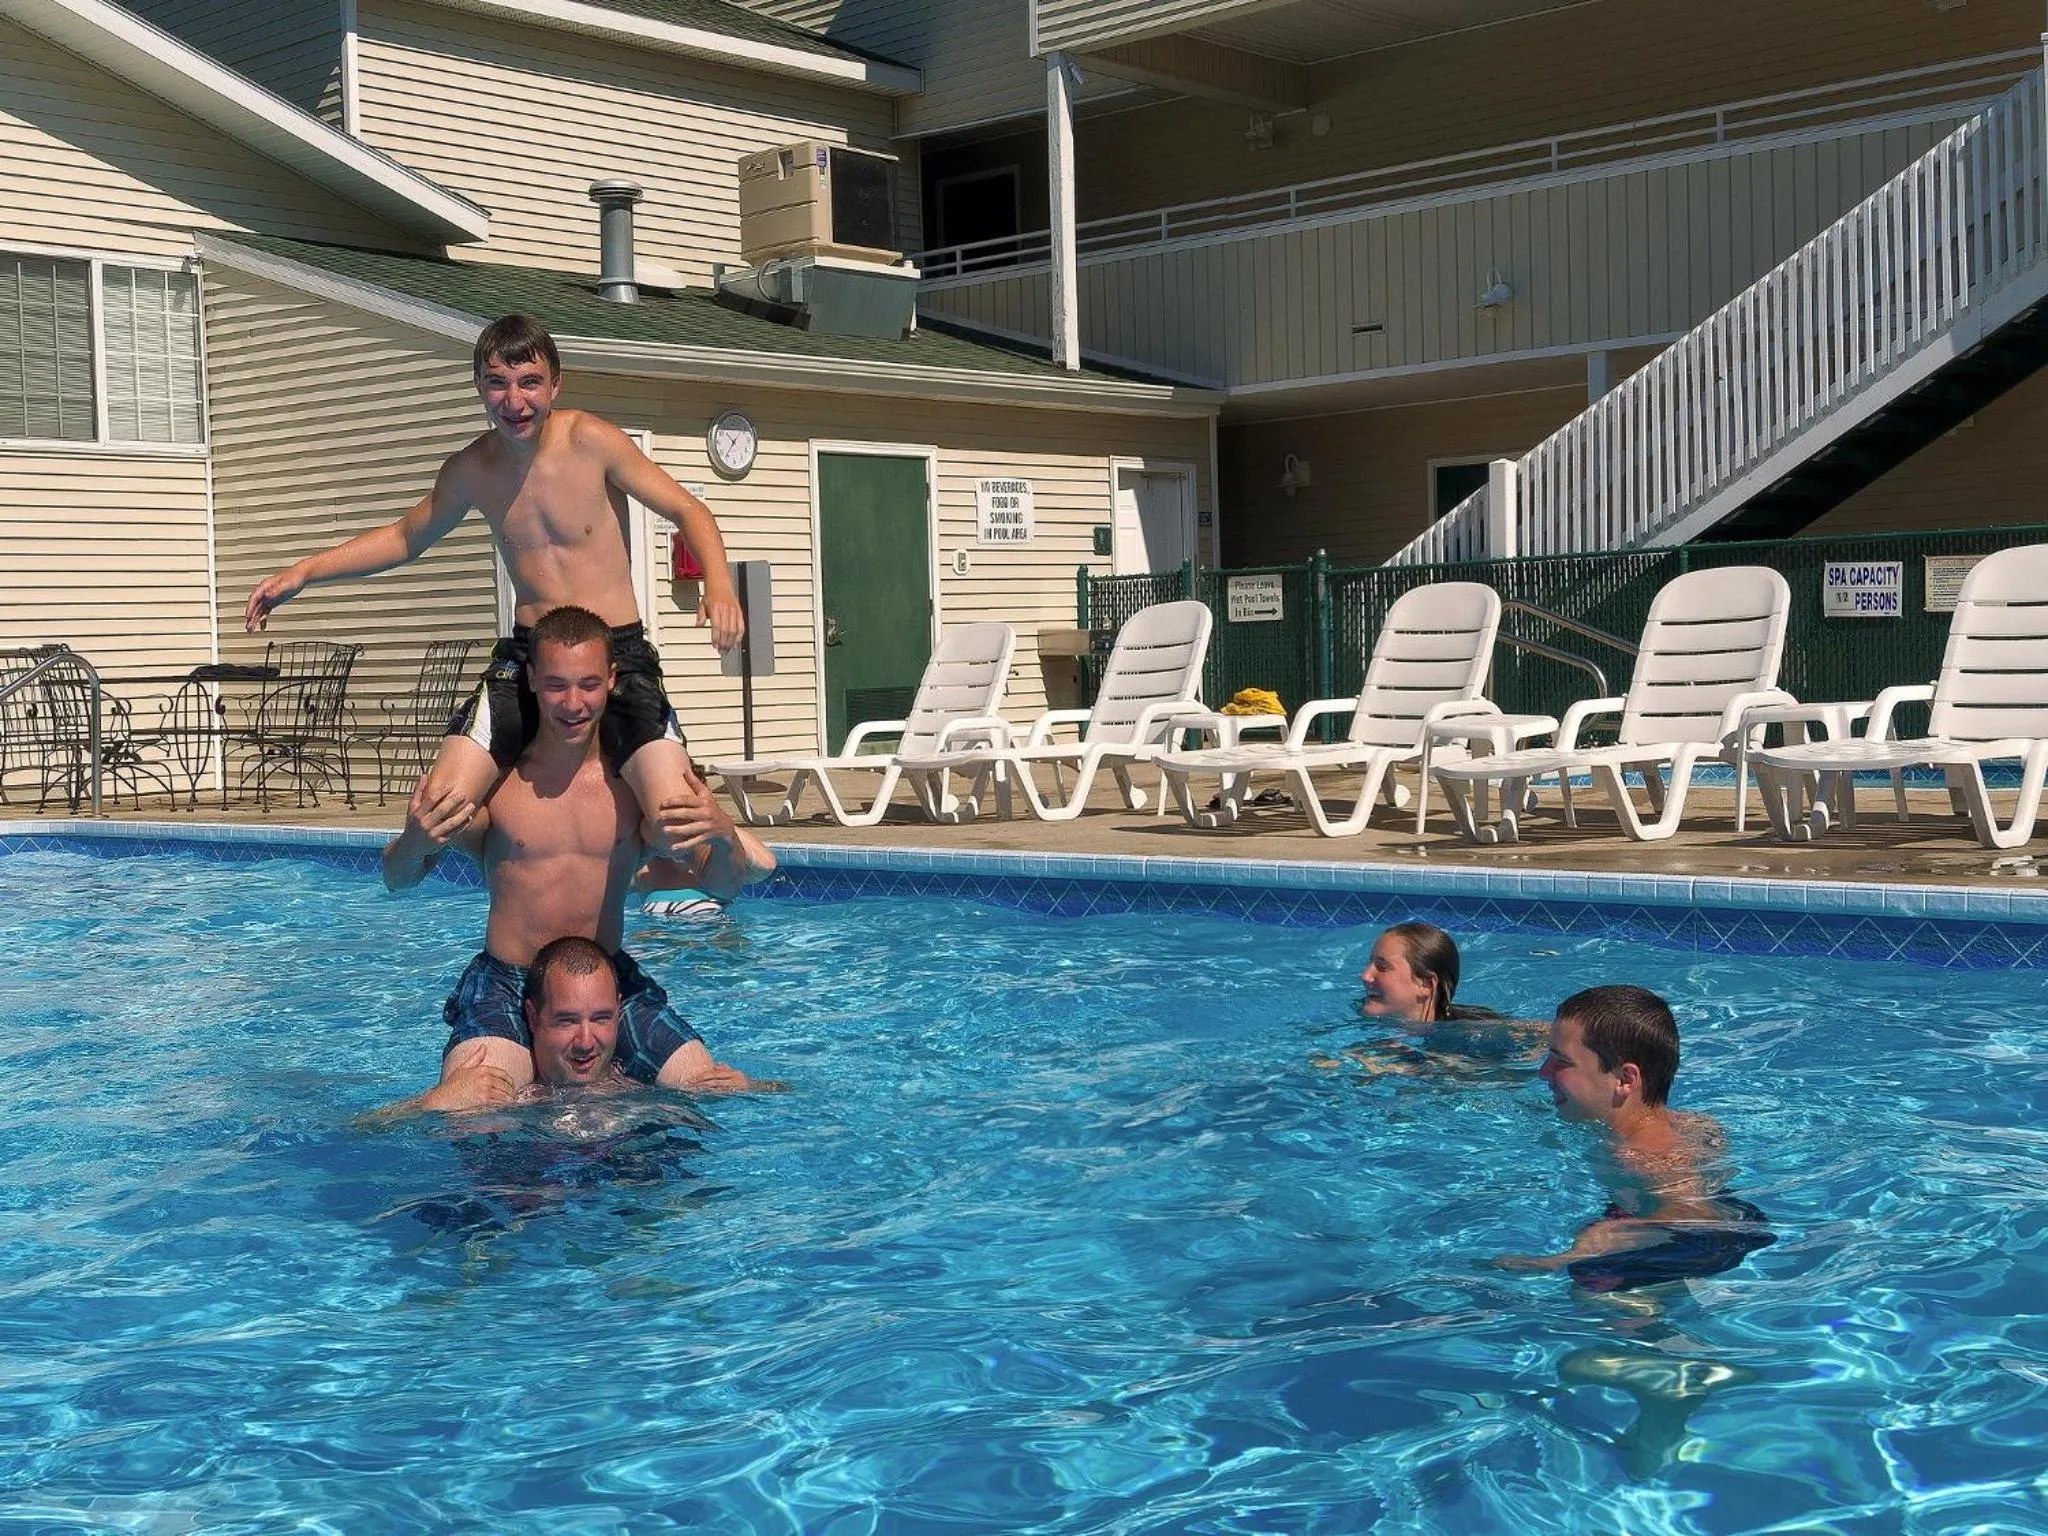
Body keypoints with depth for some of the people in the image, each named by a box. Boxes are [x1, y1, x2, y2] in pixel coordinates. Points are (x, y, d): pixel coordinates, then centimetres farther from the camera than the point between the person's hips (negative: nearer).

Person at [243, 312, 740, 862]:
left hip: (617, 652, -3)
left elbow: (689, 512, -5)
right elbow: (404, 538, 22)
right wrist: (302, 573, 14)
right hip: (525, 657, 4)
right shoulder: (469, 470, 5)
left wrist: (719, 585, -24)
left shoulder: (591, 441, -9)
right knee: (435, 805, -12)